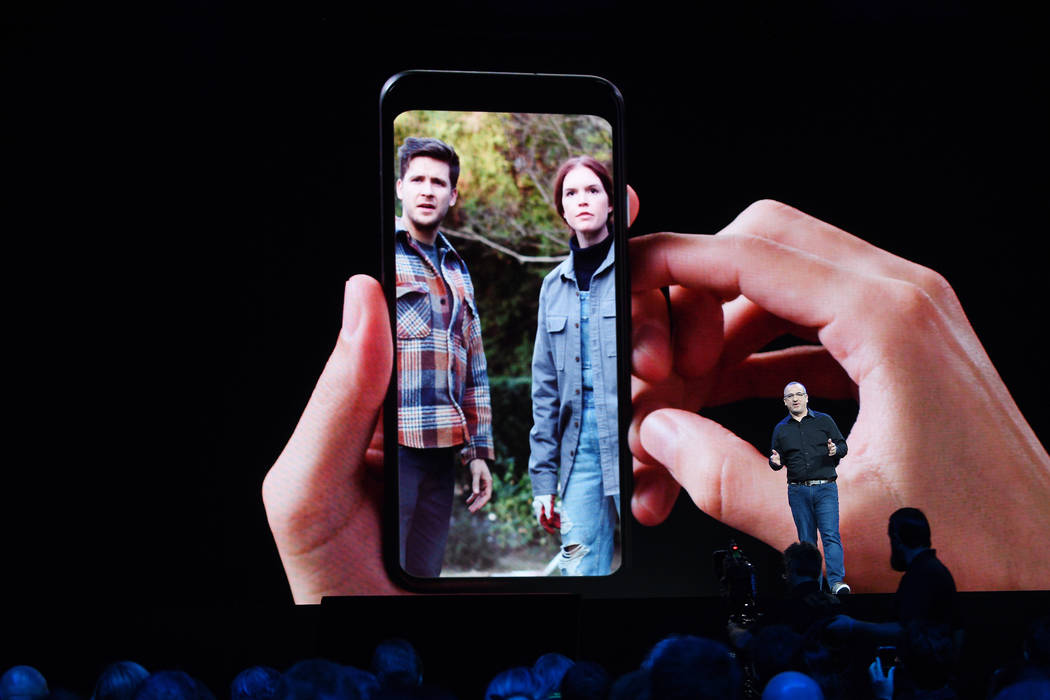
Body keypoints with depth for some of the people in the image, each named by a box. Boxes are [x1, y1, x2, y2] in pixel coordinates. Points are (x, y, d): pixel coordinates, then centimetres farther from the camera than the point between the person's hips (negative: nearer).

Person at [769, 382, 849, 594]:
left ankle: (836, 581, -19)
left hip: (825, 489, -2)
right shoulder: (781, 429, 11)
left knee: (831, 535, -13)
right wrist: (775, 462, -9)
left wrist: (835, 450, -14)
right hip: (798, 491, 2)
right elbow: (776, 460, 15)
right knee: (806, 540, 5)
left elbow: (843, 446, 9)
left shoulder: (824, 421, 7)